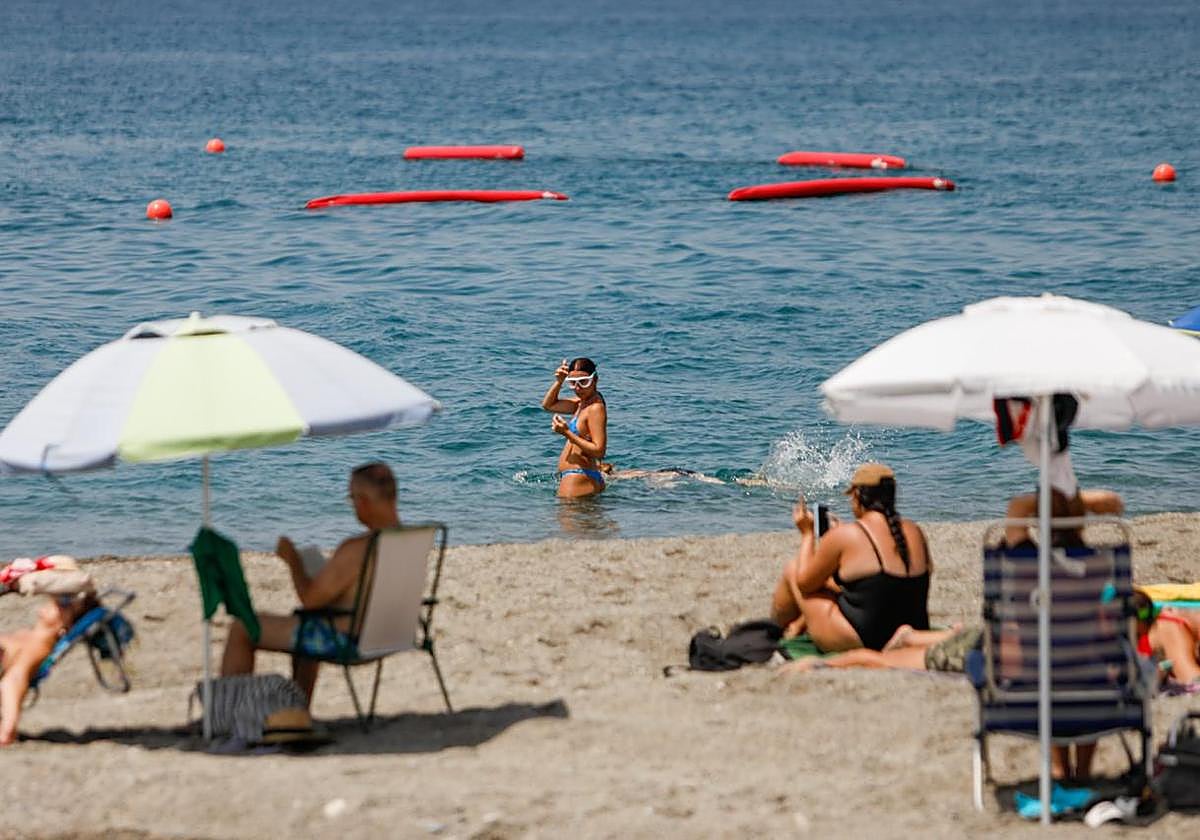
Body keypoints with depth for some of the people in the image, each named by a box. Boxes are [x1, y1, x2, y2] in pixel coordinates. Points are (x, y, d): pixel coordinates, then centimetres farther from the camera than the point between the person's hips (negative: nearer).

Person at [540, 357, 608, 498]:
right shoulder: (581, 403, 14)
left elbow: (598, 451, -21)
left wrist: (567, 433, -22)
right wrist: (559, 382, 10)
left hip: (580, 479, -11)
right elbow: (548, 405, 28)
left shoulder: (596, 408, -15)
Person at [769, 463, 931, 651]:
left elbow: (804, 583, -1)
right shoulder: (915, 532, 0)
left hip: (858, 642, -6)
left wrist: (807, 533, 12)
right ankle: (798, 626, 46)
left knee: (792, 569, 15)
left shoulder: (842, 536, -14)